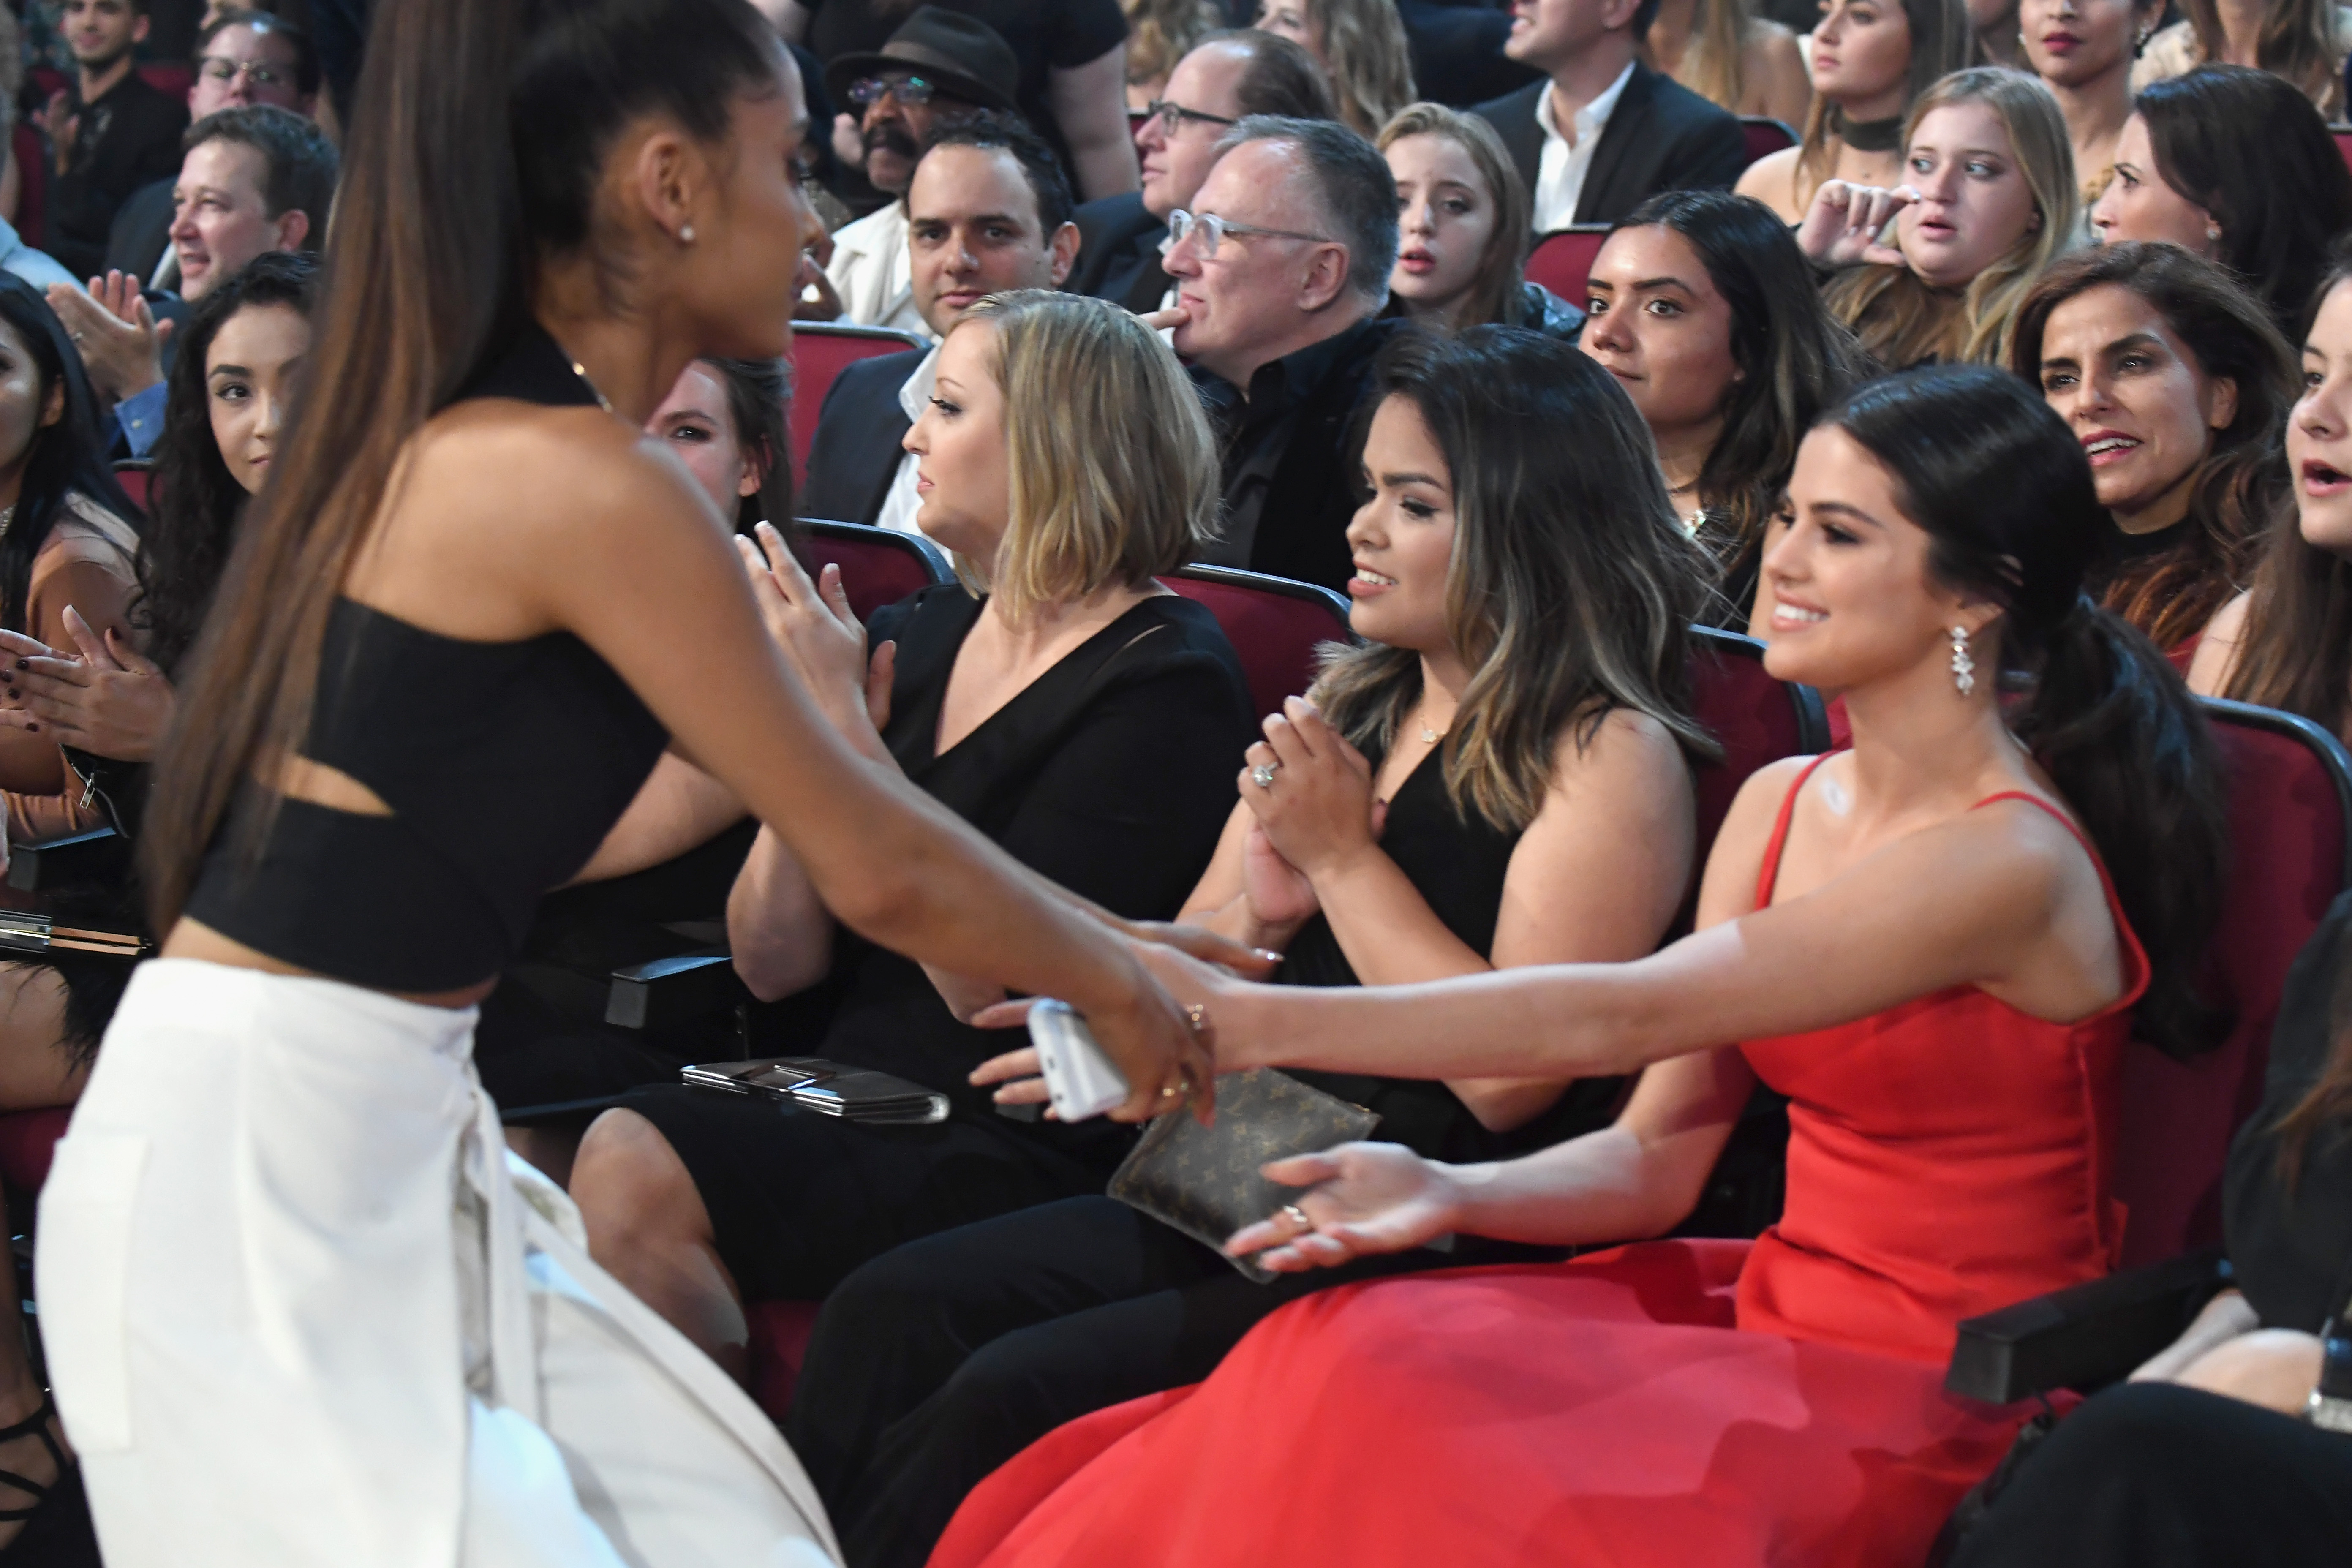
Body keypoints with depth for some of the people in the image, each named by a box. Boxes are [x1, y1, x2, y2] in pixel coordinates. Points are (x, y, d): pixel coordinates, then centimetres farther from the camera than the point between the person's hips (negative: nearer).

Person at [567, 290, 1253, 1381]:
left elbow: (988, 984, -17)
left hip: (1016, 1153, -7)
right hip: (843, 1080, 7)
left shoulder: (1163, 686, -7)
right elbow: (771, 963, 10)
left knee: (637, 1175, -24)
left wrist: (847, 733, -16)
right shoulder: (914, 636, 14)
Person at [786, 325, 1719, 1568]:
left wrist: (1346, 859, -12)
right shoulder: (1343, 706, 15)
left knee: (1014, 1393, -22)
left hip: (1424, 1252, -8)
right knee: (886, 1312, -10)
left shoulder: (1609, 755, -9)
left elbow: (1507, 1075, -20)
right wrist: (1259, 907, -4)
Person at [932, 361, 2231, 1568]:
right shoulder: (1778, 806, 9)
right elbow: (1654, 1160, 9)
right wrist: (1448, 1195, -11)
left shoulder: (2012, 864, -17)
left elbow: (1616, 1017, -25)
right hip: (1775, 1305, 7)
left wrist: (1254, 1023, -28)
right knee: (1355, 1368, -15)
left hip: (1949, 1392, -7)